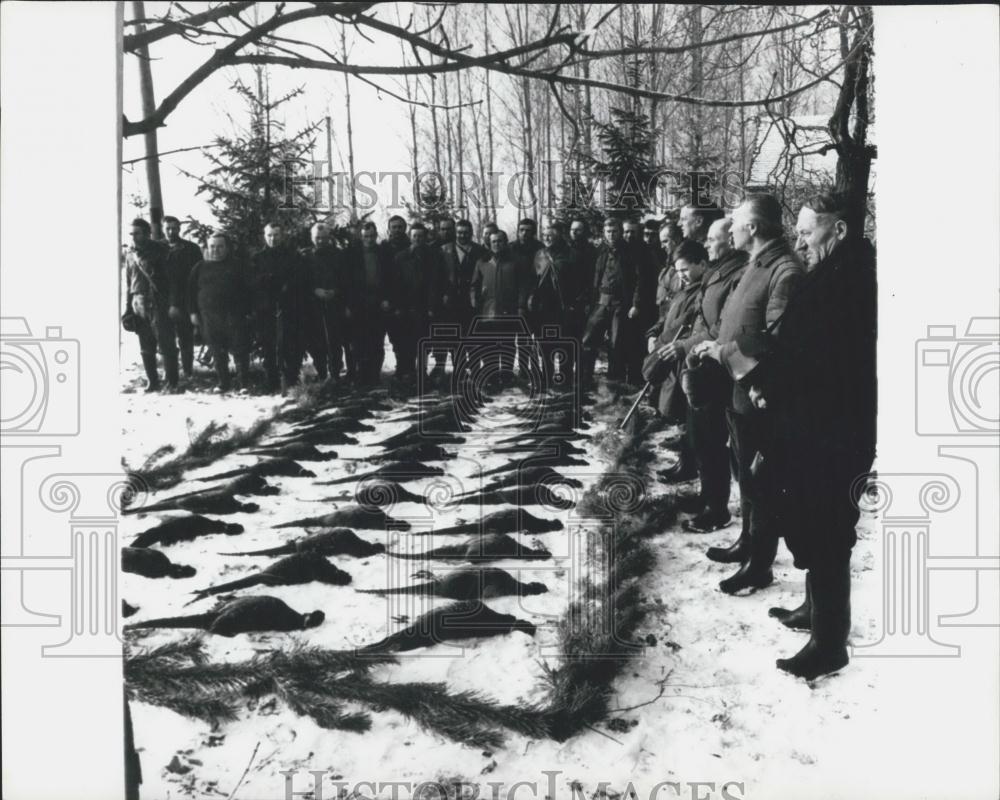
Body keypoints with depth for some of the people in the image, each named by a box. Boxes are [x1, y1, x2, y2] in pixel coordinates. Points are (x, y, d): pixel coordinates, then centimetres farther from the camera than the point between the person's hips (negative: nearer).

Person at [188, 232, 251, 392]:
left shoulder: (236, 265, 6)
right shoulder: (200, 267, 11)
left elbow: (247, 288, 4)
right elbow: (191, 290, 14)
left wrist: (247, 310, -3)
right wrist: (194, 312, 7)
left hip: (234, 315, -2)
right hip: (209, 316, 2)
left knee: (239, 349, -6)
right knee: (217, 352, 4)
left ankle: (244, 383, -1)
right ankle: (223, 383, 14)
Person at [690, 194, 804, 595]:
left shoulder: (785, 271, -20)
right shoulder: (756, 265, 11)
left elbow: (774, 339, -24)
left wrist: (723, 351, -15)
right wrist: (713, 344, 3)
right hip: (735, 387, 9)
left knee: (759, 480, 3)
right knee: (745, 473, 22)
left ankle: (759, 566, 15)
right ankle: (748, 542, 38)